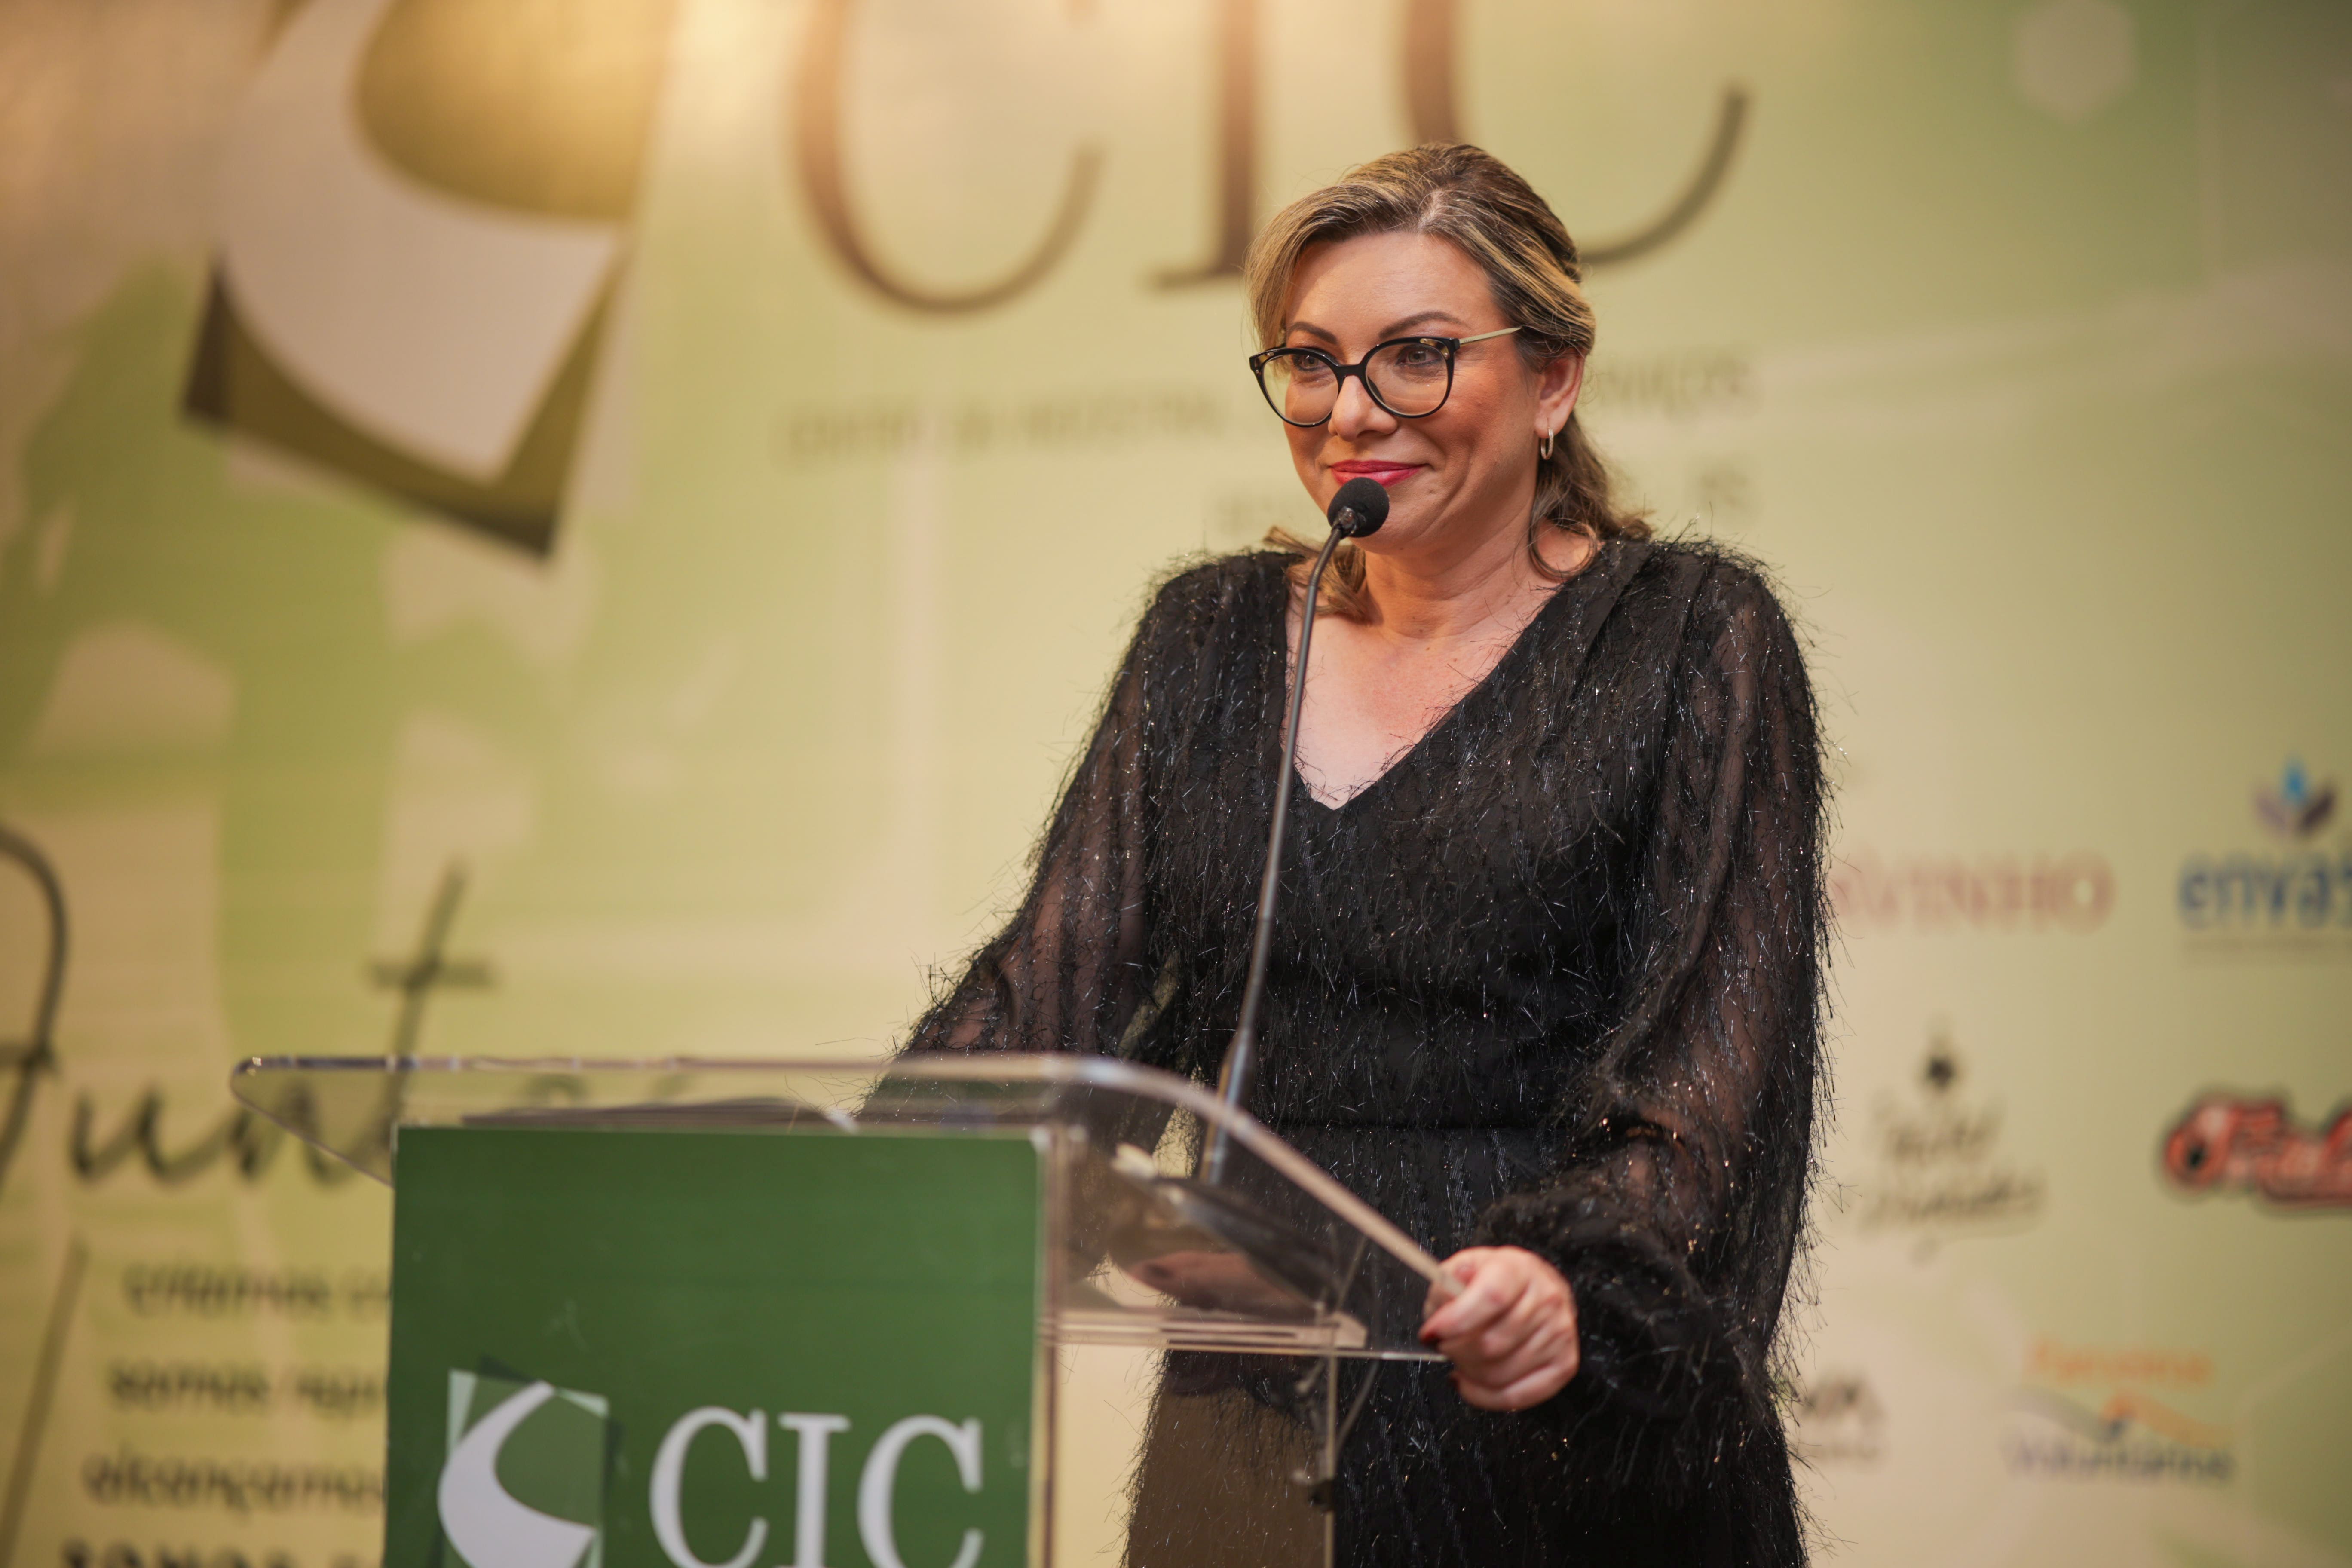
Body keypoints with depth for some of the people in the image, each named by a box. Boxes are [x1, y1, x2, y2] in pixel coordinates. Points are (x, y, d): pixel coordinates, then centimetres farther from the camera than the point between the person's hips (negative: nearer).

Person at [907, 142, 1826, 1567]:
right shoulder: (1212, 639, 10)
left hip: (1570, 1448, -4)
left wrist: (1576, 1286, -32)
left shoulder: (1691, 639, -3)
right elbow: (1055, 989, 3)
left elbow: (1711, 1060, -14)